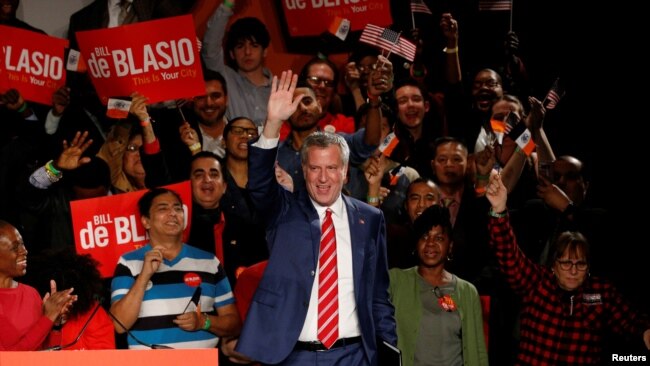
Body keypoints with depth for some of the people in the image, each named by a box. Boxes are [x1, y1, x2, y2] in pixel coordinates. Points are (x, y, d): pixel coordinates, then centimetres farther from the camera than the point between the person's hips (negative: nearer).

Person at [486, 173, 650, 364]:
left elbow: (630, 320, 5)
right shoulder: (536, 281, 4)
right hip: (532, 361, -1)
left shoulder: (603, 291, 7)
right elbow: (509, 256, -7)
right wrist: (499, 211, -21)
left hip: (583, 361, 1)